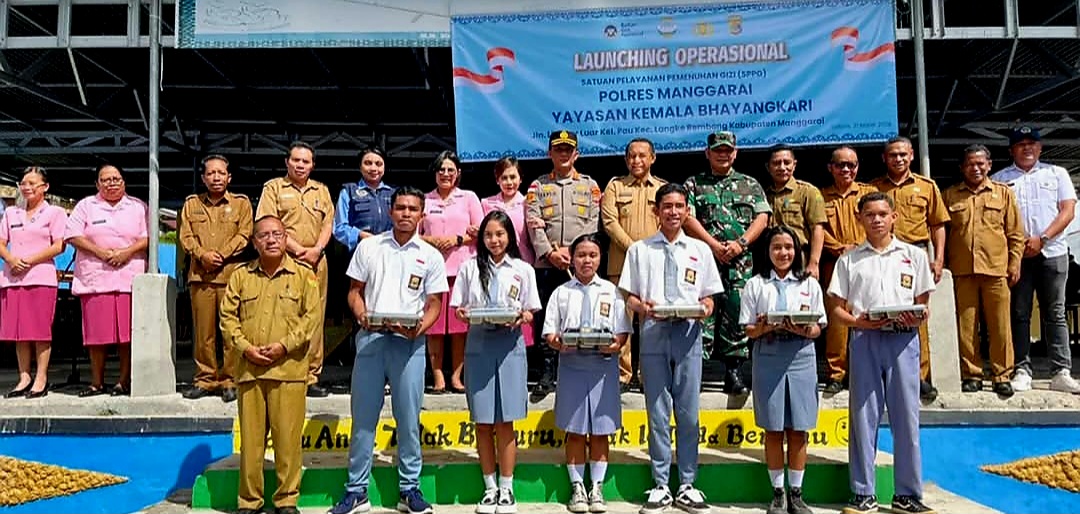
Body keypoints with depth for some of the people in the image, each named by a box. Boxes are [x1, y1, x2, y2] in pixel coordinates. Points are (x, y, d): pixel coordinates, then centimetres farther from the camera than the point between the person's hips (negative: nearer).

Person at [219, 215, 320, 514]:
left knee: (288, 436, -1)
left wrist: (284, 345, -11)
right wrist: (245, 347, -6)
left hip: (289, 369, -2)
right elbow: (228, 316, 8)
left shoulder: (304, 275, 6)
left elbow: (312, 316, -2)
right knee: (250, 437, 6)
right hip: (249, 369, 2)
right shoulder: (241, 276, 12)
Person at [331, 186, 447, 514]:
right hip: (370, 338, 1)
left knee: (409, 418, 4)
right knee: (363, 417, 5)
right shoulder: (368, 247, 9)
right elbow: (355, 291, 12)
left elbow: (434, 304, 6)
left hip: (409, 342, -1)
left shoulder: (431, 256, 6)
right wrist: (361, 315, -9)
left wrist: (420, 327, -14)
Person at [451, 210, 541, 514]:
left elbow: (530, 314, 8)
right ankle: (490, 488, 18)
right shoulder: (470, 268, 7)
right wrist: (464, 314, -13)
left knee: (505, 421, 2)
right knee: (482, 422, 5)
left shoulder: (523, 270, 7)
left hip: (509, 346, -1)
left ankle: (506, 489, 13)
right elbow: (458, 309, 8)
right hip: (478, 345, 1)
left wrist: (520, 318, -13)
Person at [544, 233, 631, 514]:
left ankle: (597, 488, 17)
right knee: (575, 430, 6)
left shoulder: (611, 291, 7)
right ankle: (577, 487, 18)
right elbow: (549, 333, 4)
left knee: (600, 430, 6)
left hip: (604, 365, 0)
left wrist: (616, 343, -16)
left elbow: (623, 332, 5)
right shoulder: (561, 292, 7)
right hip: (571, 365, 0)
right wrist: (559, 343, -17)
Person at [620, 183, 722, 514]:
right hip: (653, 335, -1)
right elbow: (630, 296, 6)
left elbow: (708, 298, 11)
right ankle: (660, 487, 13)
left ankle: (687, 486, 16)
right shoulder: (640, 249, 9)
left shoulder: (700, 250, 11)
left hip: (688, 335, 1)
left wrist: (705, 309, -11)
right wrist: (642, 307, -15)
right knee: (658, 413, 4)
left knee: (688, 413, 5)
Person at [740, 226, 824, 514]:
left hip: (801, 359, 1)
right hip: (768, 359, -1)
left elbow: (818, 329, 8)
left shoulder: (809, 284, 10)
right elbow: (749, 331, 4)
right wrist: (765, 328, -17)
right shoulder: (755, 285, 6)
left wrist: (804, 330, -14)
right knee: (773, 429, 4)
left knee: (797, 430, 4)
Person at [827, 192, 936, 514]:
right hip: (864, 340, 0)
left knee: (906, 416, 2)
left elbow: (923, 303, 12)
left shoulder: (914, 255, 12)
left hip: (903, 339, 1)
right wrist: (859, 322, -12)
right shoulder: (849, 260, 10)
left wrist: (918, 318, -10)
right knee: (863, 416, 1)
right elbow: (837, 309, 7)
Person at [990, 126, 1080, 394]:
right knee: (1019, 314, 1)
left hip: (1052, 252, 1)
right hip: (1016, 254, 0)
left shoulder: (1057, 173, 12)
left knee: (1055, 314, 3)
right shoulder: (999, 179, 10)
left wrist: (1042, 239, -9)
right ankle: (1022, 371, 4)